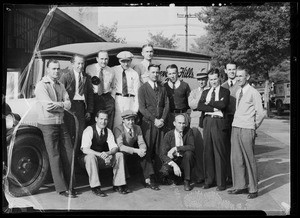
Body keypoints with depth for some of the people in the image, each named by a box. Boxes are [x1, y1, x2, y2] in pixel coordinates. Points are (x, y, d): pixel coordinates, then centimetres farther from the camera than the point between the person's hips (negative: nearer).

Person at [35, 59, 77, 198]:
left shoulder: (61, 86, 15)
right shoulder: (41, 85, -5)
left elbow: (68, 104, 3)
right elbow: (48, 106, -16)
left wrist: (58, 104, -15)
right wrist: (63, 105, -4)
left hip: (61, 123, 6)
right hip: (47, 124, -6)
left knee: (68, 153, 5)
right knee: (54, 156, -2)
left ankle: (70, 185, 15)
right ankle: (62, 189, 4)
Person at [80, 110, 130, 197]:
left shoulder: (108, 131, 0)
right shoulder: (89, 130, -16)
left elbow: (115, 148, -8)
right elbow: (85, 149, -27)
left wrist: (108, 153, -32)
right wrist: (100, 154, -40)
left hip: (103, 157, 5)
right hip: (88, 157, -5)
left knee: (119, 155, -13)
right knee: (91, 157, -38)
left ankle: (118, 184, -9)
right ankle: (95, 187, -30)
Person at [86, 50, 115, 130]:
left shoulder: (111, 71, 11)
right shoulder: (89, 69, 3)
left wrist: (113, 98, 6)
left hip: (108, 98, 2)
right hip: (94, 98, -2)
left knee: (109, 125, -1)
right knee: (93, 123, -3)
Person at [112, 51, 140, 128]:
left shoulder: (134, 74, 8)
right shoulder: (114, 70, 4)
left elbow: (136, 92, 6)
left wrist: (135, 109, -1)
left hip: (129, 101, 1)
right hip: (117, 99, -1)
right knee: (117, 123, -7)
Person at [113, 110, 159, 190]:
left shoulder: (137, 128, 0)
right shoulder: (118, 129, -18)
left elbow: (141, 143, -5)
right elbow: (120, 146, -29)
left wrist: (143, 150, -31)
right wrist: (136, 151, -40)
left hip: (132, 152, 5)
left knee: (144, 154, -19)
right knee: (123, 155, -36)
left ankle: (148, 180, -16)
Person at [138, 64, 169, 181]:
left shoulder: (162, 88, 15)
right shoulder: (143, 88, 1)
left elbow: (166, 105, 10)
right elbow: (142, 108, -5)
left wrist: (162, 119, -4)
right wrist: (154, 120, -10)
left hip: (160, 123, 4)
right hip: (148, 123, -4)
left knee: (160, 151, 3)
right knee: (147, 150, -4)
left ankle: (158, 175, 9)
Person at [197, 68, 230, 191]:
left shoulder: (225, 92, 6)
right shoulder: (205, 92, 18)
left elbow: (223, 104, -14)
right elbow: (199, 106, 1)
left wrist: (209, 102, -4)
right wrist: (214, 108, -9)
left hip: (219, 123, -4)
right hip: (207, 122, 4)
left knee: (219, 153, -2)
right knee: (207, 152, 6)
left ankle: (221, 182, 7)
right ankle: (209, 180, 16)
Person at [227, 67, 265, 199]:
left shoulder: (253, 93, -7)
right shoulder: (238, 92, 14)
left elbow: (261, 114, -8)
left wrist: (254, 127, 1)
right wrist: (236, 123, 12)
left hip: (247, 130, -7)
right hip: (235, 128, 7)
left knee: (249, 160, 0)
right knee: (236, 159, 8)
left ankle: (253, 189, 12)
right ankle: (240, 186, 20)